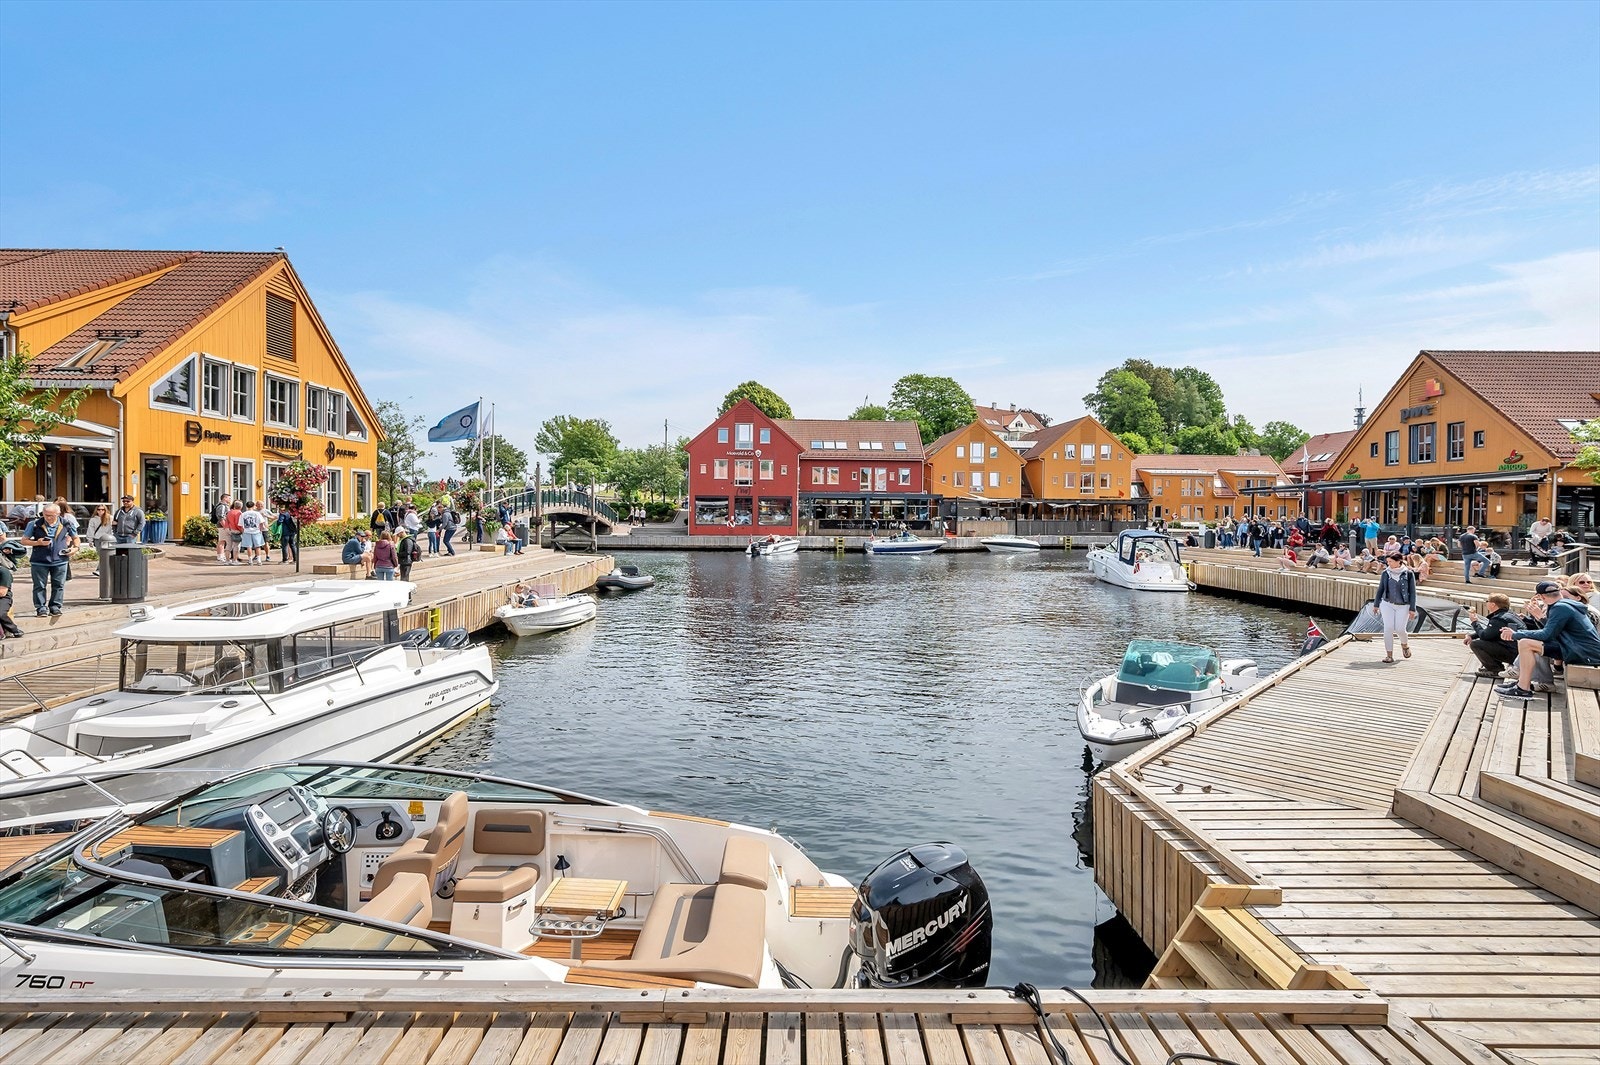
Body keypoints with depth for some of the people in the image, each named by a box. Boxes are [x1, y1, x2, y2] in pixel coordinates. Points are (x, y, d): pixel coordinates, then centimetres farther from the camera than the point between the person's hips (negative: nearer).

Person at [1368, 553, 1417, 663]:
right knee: (1388, 628, -8)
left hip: (1403, 606, -2)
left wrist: (1412, 609, -5)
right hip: (1387, 604, 2)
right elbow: (1380, 590, 11)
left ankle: (1405, 644, 28)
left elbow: (1412, 592, -2)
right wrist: (1376, 605, 13)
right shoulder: (1385, 574, 1)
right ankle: (1389, 655, -2)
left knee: (1400, 629, -7)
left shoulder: (1409, 574, -5)